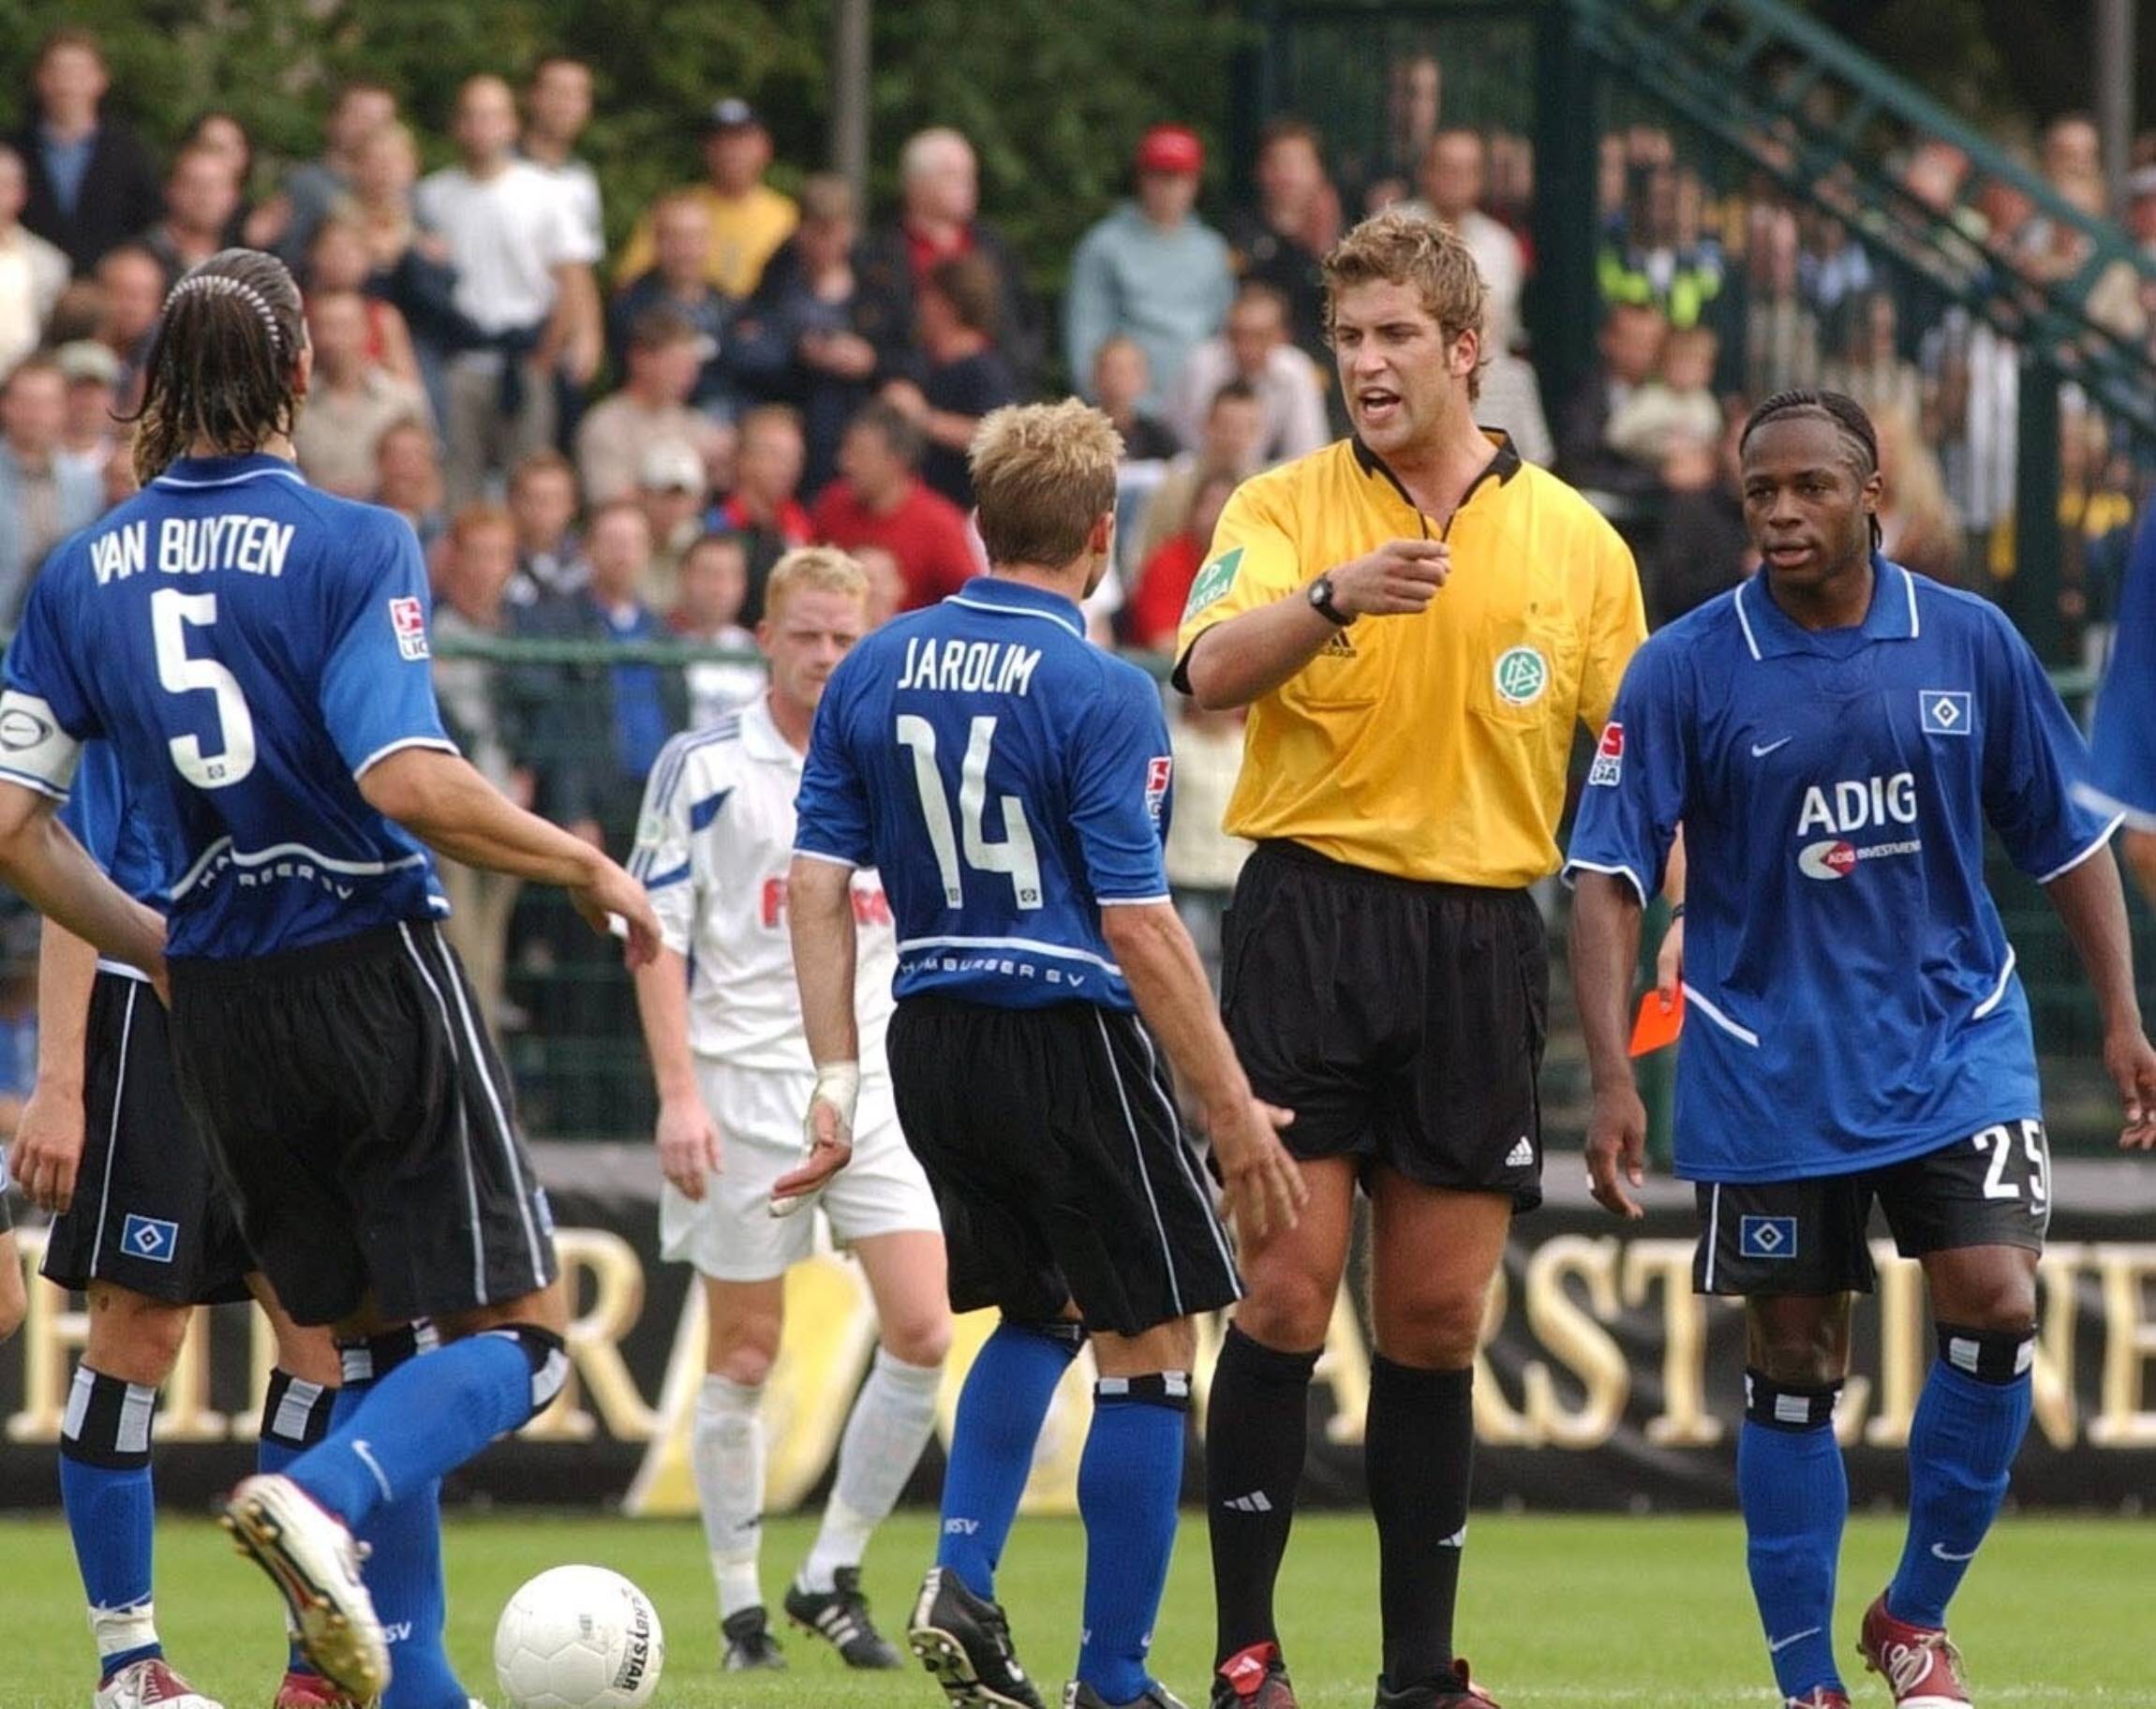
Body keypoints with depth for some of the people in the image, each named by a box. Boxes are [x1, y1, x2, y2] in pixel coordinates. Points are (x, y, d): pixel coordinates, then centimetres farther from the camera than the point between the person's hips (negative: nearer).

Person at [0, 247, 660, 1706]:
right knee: (516, 1334, 0)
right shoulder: (351, 545, -12)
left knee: (369, 1339, 18)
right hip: (375, 975, -6)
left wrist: (156, 946, 15)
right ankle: (325, 1502, -27)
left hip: (220, 1015, 6)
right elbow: (406, 782, -24)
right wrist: (587, 866, -11)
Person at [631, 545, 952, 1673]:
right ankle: (739, 1606, 10)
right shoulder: (703, 769, -2)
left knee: (922, 1330, -7)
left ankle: (831, 1578, 5)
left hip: (873, 1084, 4)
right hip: (743, 1090, -4)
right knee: (745, 1354, 1)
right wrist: (678, 1095, -12)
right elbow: (657, 936, -5)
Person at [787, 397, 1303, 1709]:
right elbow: (1136, 926, -16)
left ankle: (964, 1581, 7)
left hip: (933, 1044, 7)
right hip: (1072, 1044, -6)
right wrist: (1236, 1112, -11)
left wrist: (837, 1077, 8)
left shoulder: (877, 670, 5)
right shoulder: (1100, 693, -13)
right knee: (1148, 1348, 5)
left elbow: (818, 887, 4)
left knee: (1039, 1311, 25)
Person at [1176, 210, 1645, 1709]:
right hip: (1312, 915, -2)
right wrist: (1333, 599, -36)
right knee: (1287, 1290, -8)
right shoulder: (1285, 507, 2)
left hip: (1483, 937, 2)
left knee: (1440, 1319, 5)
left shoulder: (1577, 542, 8)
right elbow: (1211, 672, -17)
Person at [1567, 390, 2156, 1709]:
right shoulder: (1685, 671, -7)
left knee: (1996, 1305, -14)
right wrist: (1614, 1079, -17)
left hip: (1956, 1043, 1)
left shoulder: (1972, 645, -1)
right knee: (1795, 1365, 3)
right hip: (1769, 1072, -1)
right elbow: (1609, 880, -9)